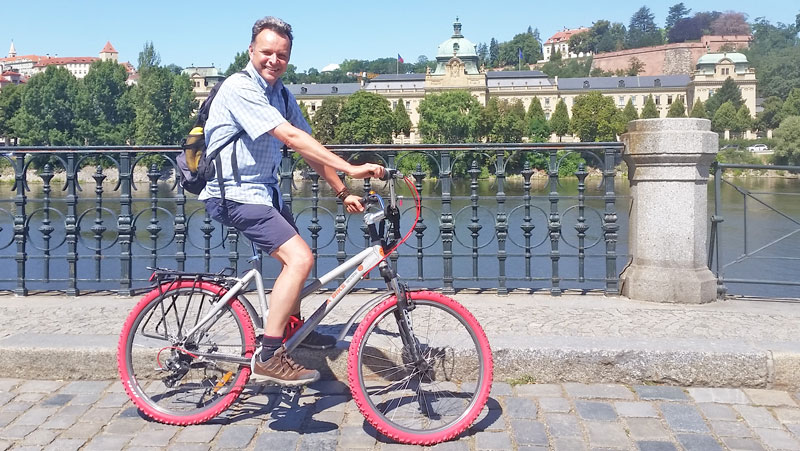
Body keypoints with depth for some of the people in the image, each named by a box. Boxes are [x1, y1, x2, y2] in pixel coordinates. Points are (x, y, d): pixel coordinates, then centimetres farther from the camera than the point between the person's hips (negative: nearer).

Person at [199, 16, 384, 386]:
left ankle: (293, 327, 45)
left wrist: (342, 193, 4)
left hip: (263, 189, 10)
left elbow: (309, 147, 10)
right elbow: (292, 138, -29)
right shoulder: (240, 88, -20)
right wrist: (350, 169, -32)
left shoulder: (281, 94, 9)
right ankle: (268, 358, -19)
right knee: (300, 258, -22)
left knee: (294, 255, 24)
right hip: (236, 194, -10)